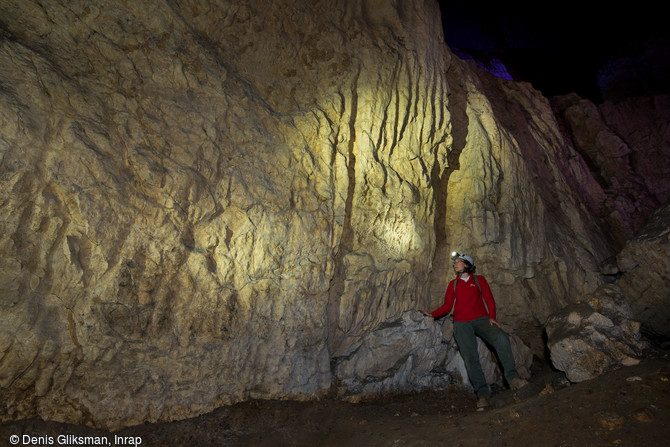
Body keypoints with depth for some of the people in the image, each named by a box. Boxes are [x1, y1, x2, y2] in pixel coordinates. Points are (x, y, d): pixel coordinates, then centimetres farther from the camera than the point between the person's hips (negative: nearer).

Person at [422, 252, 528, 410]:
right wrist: (432, 314, 3)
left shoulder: (479, 280, 16)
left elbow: (489, 299, 9)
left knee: (501, 337, -30)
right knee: (470, 357, -17)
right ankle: (483, 394, -16)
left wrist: (492, 317, -7)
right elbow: (447, 306, 15)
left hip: (481, 319, -1)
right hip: (461, 324, 1)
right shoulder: (453, 284, 19)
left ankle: (512, 378, -27)